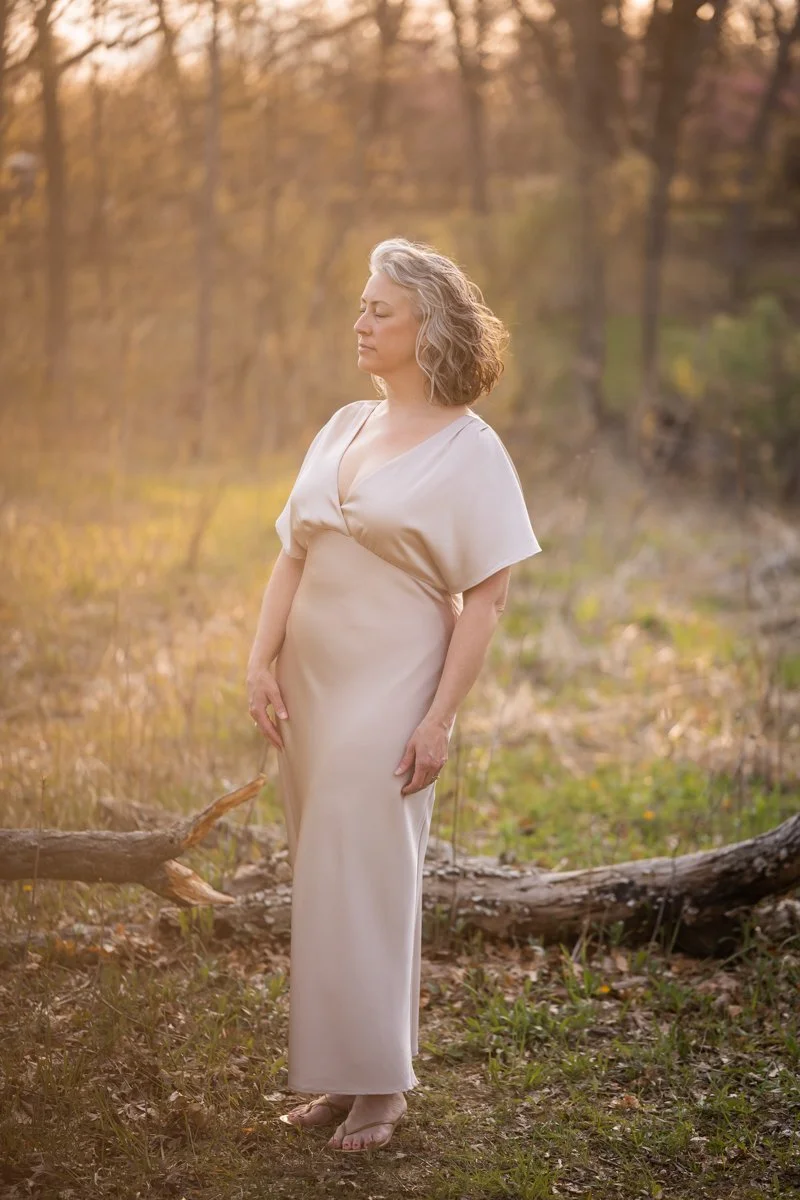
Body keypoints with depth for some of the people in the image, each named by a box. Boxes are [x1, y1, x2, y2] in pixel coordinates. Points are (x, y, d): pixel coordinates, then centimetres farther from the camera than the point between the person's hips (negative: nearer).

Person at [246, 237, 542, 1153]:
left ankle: (378, 1084, 12)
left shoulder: (468, 450, -7)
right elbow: (292, 555, 11)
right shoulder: (342, 428, 11)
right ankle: (343, 1077, 23)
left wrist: (439, 720, -14)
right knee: (324, 884, 11)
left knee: (364, 883, -2)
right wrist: (261, 658, 0)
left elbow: (484, 599, -9)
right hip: (309, 687, 6)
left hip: (389, 693, -6)